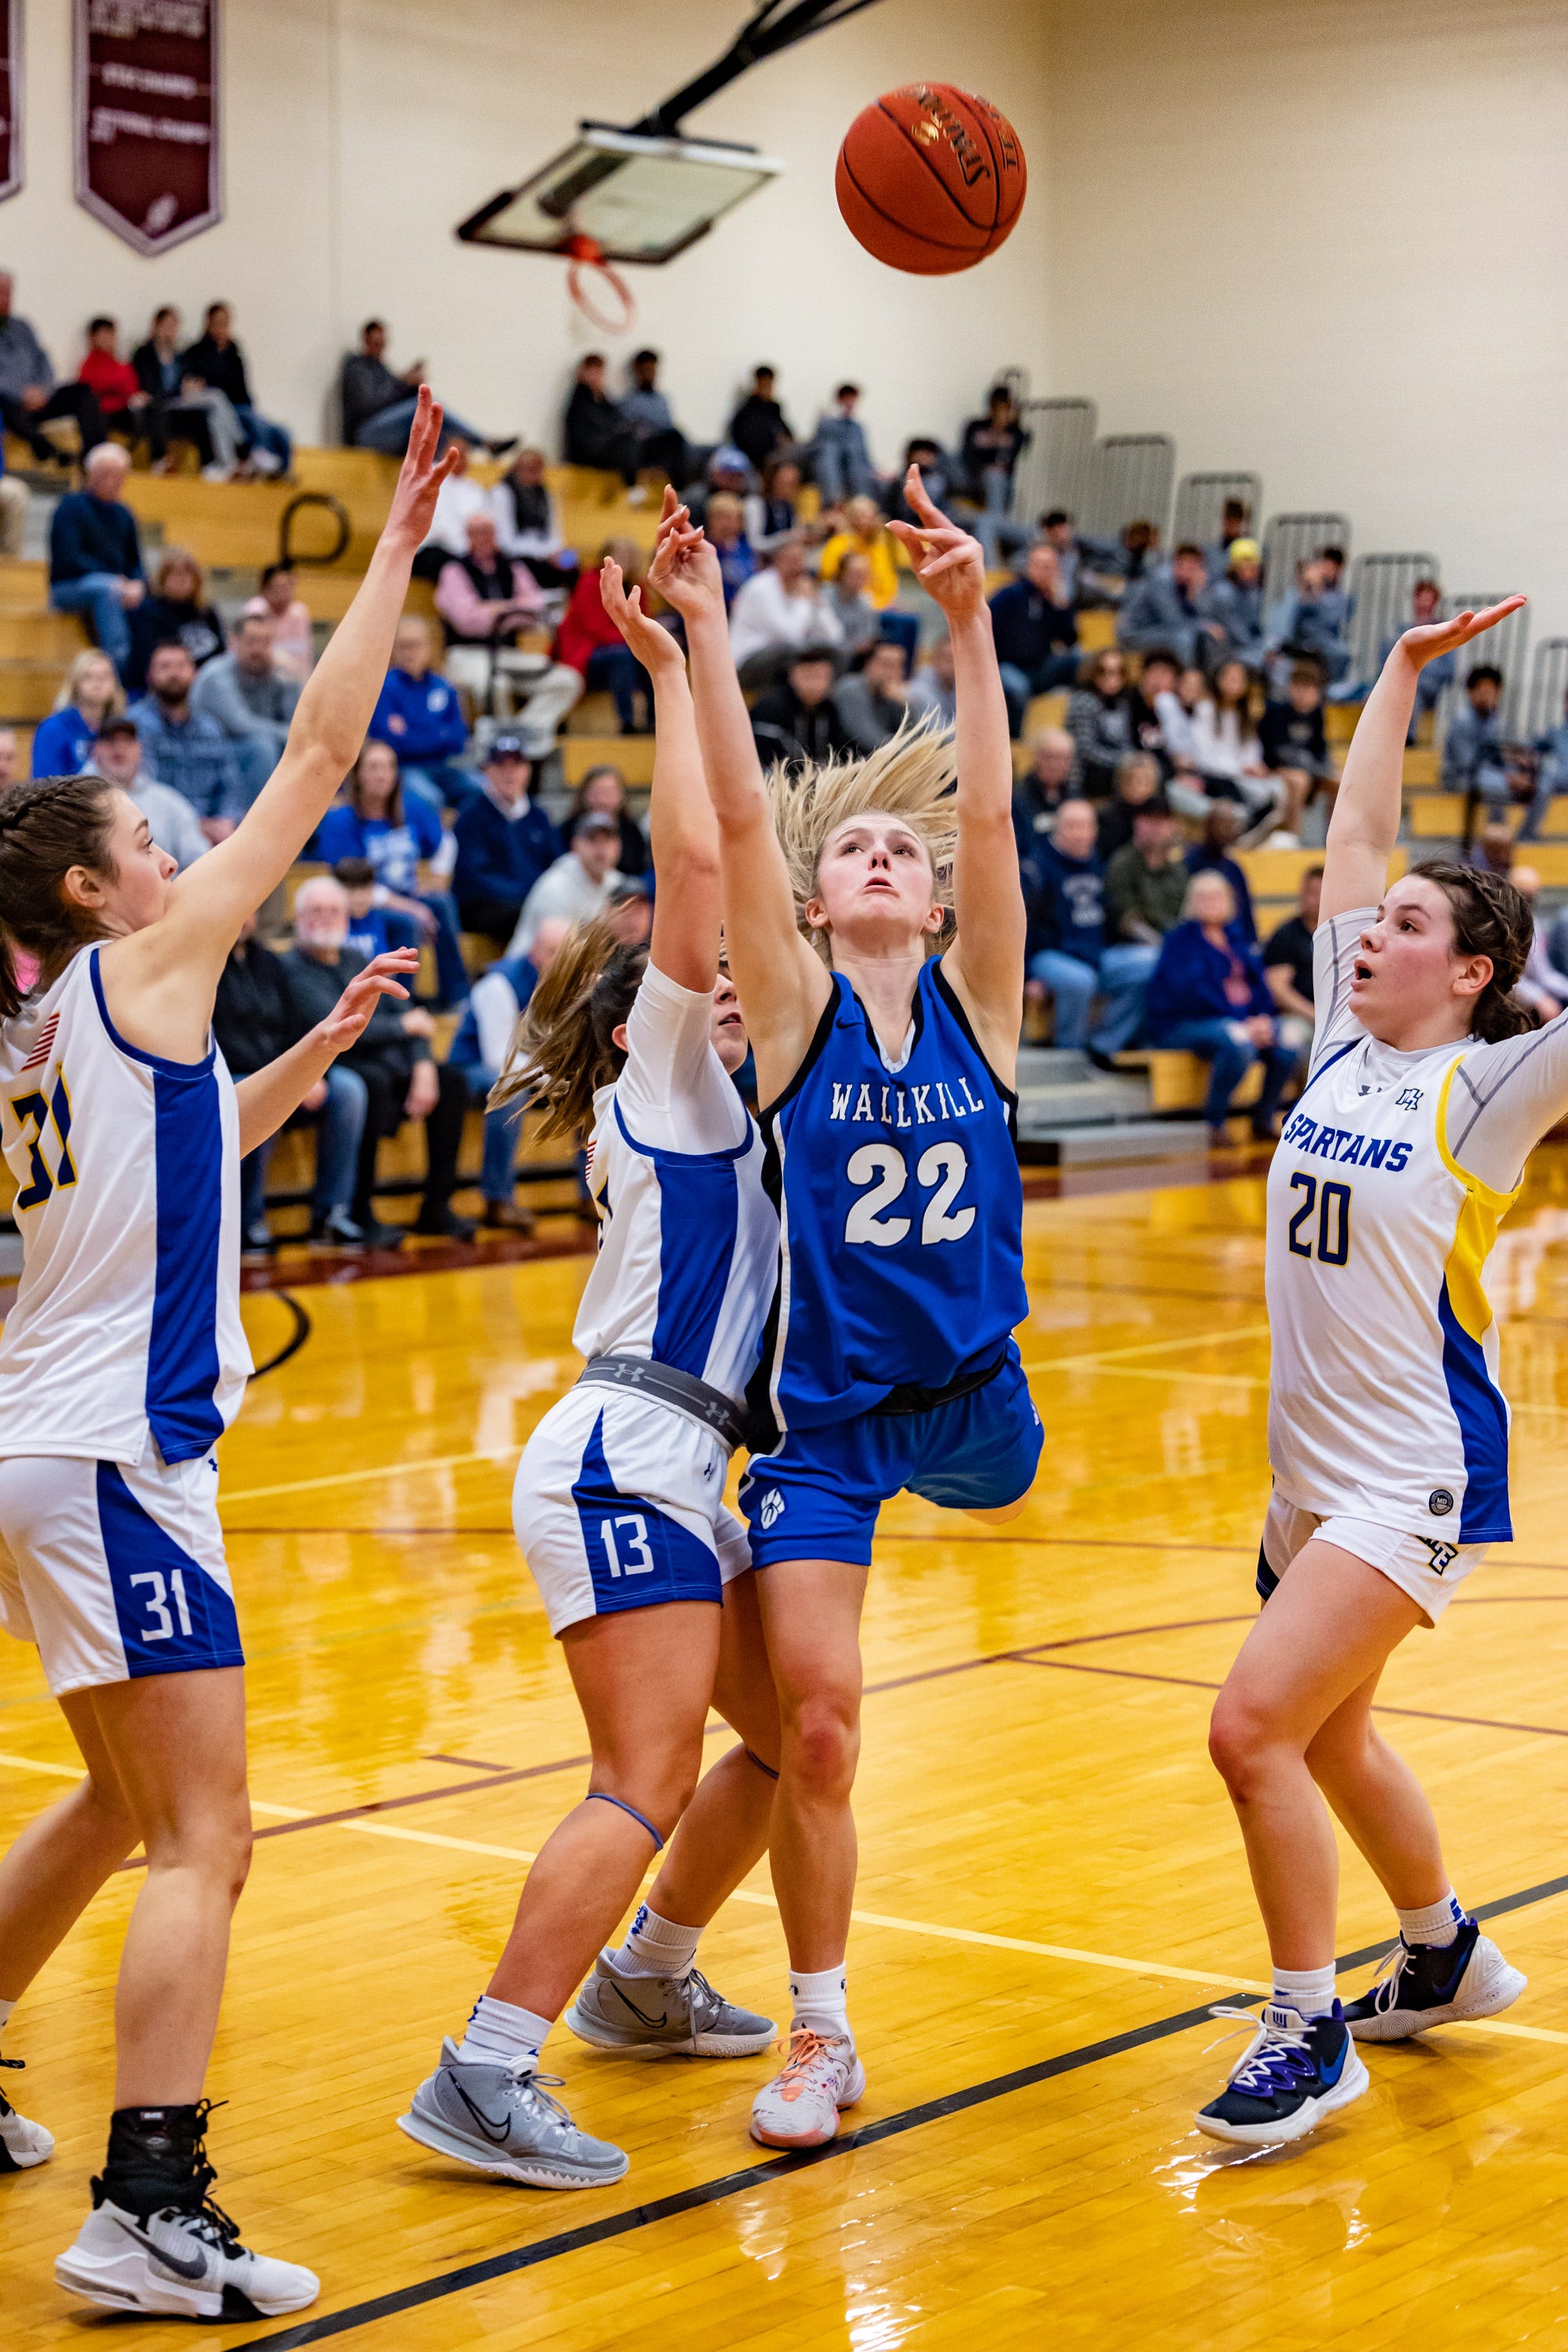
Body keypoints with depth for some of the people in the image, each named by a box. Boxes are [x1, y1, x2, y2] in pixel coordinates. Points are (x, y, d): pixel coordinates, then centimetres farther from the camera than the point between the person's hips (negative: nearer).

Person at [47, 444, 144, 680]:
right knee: (105, 589, -38)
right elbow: (69, 559, -13)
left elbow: (135, 563, 17)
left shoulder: (123, 514, 17)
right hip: (68, 587, -6)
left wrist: (137, 585, -8)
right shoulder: (71, 506, -2)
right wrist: (115, 582, -20)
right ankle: (118, 664, -46)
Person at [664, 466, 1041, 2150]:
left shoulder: (975, 1005, 0)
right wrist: (706, 635, -22)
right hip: (820, 1411, -2)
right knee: (814, 1727, -6)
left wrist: (968, 626, -21)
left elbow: (991, 815, -12)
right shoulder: (796, 1013, -4)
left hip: (968, 1398, 2)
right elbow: (736, 822, -14)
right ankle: (819, 2035, 11)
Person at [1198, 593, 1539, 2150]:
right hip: (1312, 1460, 8)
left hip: (1416, 1474, -8)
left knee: (1256, 1726, -17)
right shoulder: (1345, 1042, 5)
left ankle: (1308, 2033, -3)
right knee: (1329, 1736, 21)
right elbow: (1357, 829, 10)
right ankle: (1447, 1956, 43)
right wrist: (1406, 666, 12)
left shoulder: (1491, 1084, -11)